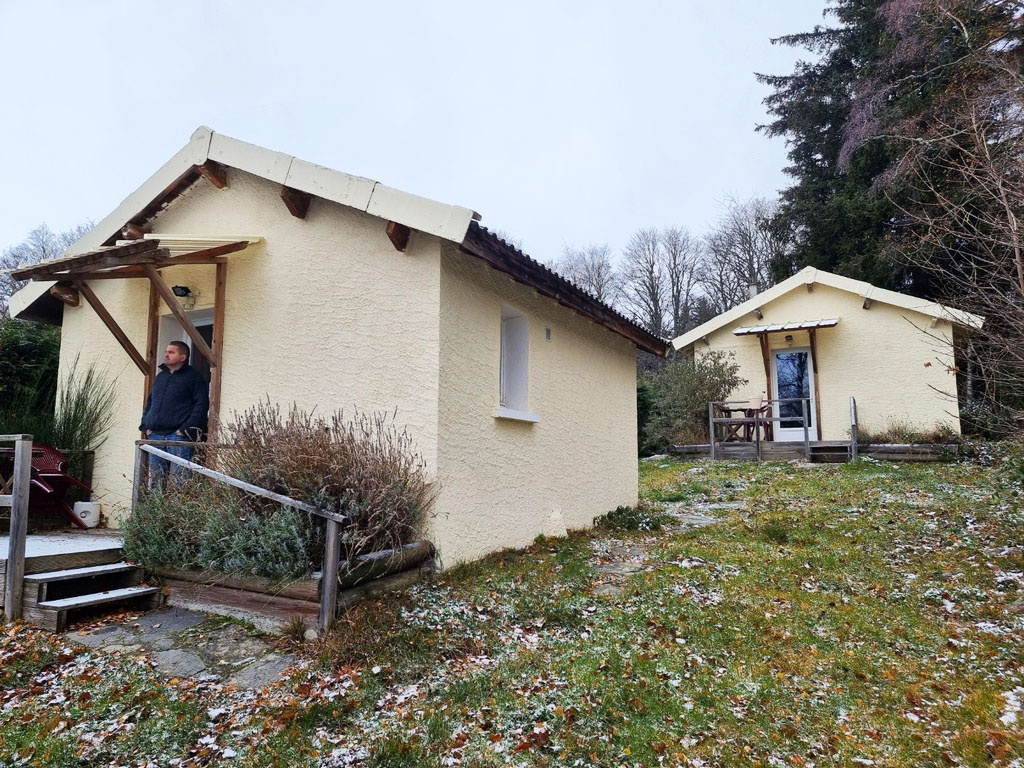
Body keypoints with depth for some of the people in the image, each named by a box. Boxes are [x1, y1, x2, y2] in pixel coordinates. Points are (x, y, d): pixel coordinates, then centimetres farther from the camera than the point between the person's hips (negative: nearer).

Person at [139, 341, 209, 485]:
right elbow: (149, 402, 28)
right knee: (155, 477, 8)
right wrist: (146, 425, 13)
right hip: (155, 434, 7)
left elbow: (201, 405, -8)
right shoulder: (160, 376, 20)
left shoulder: (194, 377, 0)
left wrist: (187, 428, -15)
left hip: (179, 435, -7)